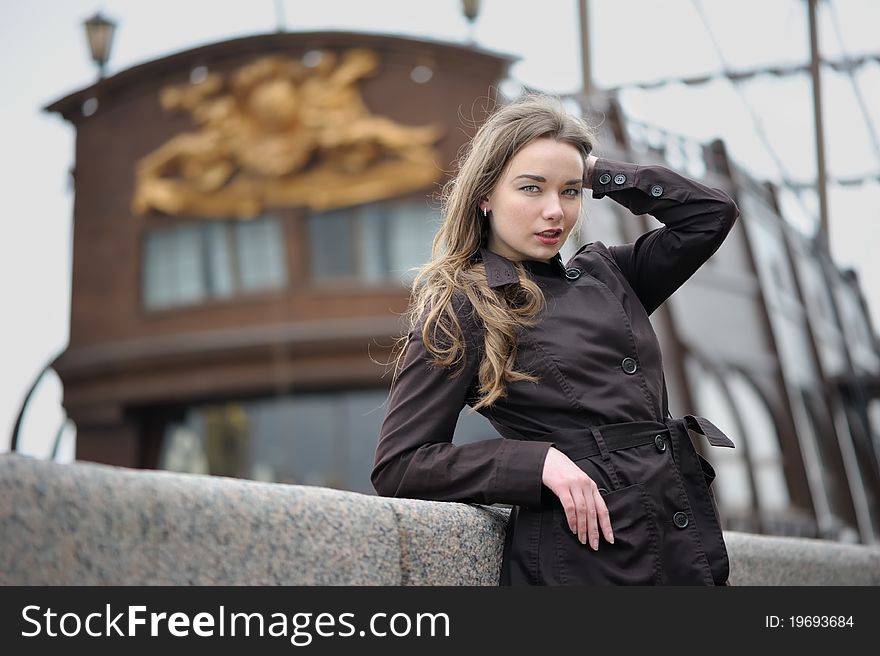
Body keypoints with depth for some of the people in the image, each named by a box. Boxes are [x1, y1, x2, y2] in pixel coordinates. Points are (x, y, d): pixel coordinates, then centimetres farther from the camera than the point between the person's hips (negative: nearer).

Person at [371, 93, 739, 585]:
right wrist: (539, 461, -18)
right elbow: (397, 466, -7)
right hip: (584, 560, -6)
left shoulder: (603, 274, 14)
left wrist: (596, 173, 13)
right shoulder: (460, 310, -2)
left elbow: (712, 212, 19)